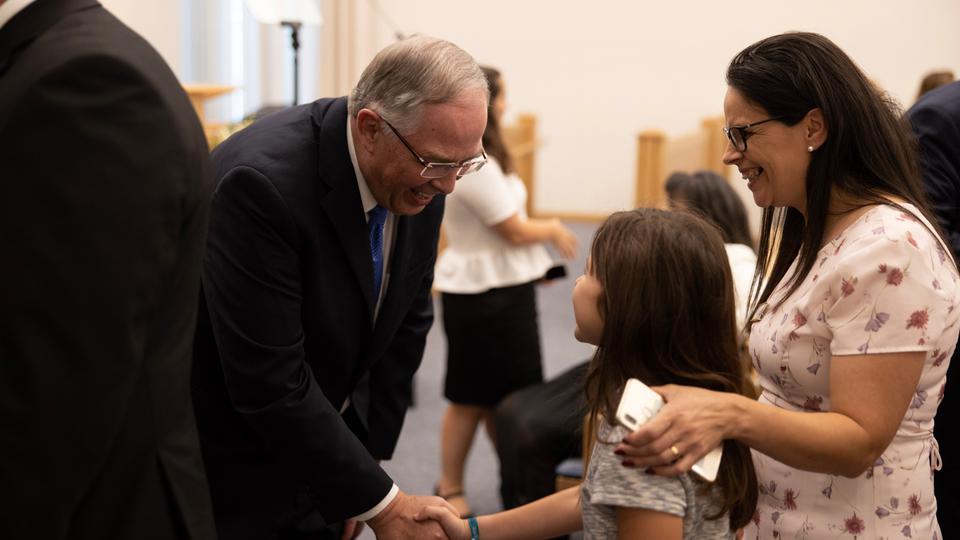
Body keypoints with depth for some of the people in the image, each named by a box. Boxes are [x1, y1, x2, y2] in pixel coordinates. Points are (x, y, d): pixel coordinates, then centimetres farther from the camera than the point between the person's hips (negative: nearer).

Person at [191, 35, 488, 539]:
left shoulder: (417, 176, -9)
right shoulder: (263, 181, -30)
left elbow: (405, 322, 1)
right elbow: (270, 383, -30)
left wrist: (363, 463, 0)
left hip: (321, 444, 6)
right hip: (229, 465, -6)